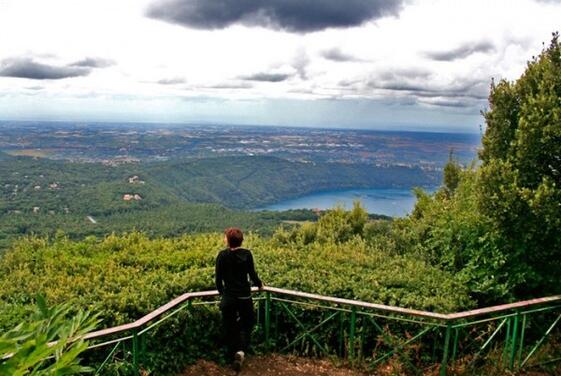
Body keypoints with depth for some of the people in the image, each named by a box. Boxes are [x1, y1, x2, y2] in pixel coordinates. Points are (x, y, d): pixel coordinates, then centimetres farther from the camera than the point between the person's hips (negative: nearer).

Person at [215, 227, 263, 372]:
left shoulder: (222, 255, -8)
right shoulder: (247, 254, -7)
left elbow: (218, 277, -2)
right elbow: (252, 274, -2)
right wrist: (259, 284, 19)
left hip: (228, 297, 0)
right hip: (244, 296, 0)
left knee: (229, 327, 15)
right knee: (246, 325, 14)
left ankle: (233, 354, 23)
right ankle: (241, 351, -7)